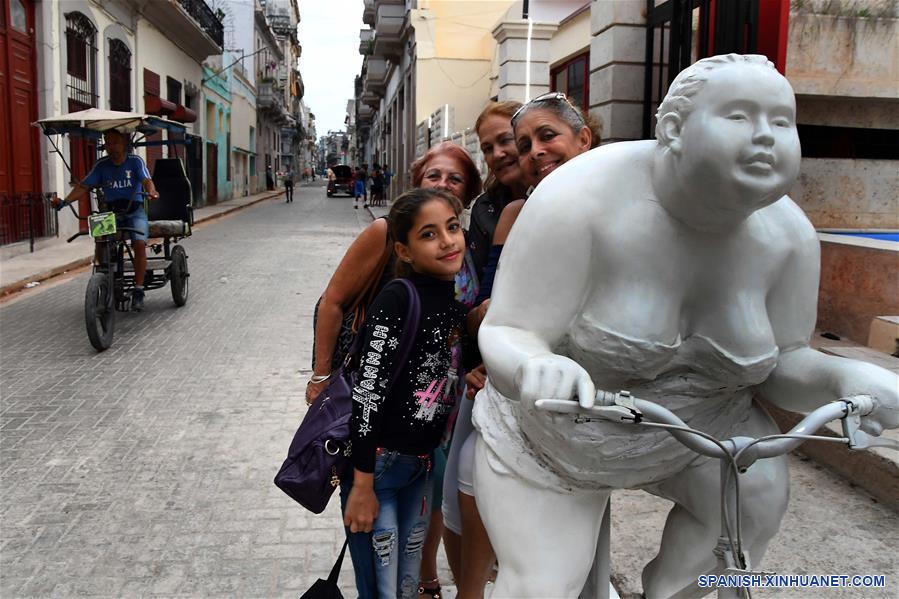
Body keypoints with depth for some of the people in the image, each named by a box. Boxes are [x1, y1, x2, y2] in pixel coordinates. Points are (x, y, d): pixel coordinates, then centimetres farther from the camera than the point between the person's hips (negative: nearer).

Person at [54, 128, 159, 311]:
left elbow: (146, 180, -19)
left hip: (134, 210, -3)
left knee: (139, 243, -25)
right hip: (111, 212, 3)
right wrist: (65, 201, -17)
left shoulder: (135, 161, -4)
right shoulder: (101, 165, 2)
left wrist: (151, 192, -42)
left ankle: (138, 291, -17)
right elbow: (84, 186, -2)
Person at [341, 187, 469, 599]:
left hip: (423, 465, 7)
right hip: (377, 463, -6)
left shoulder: (459, 302, 2)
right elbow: (368, 393, -20)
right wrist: (362, 485, -19)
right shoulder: (396, 300, -20)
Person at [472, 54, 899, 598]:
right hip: (551, 435, -3)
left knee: (758, 490, -20)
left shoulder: (787, 233, -14)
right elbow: (504, 337, -29)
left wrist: (842, 377, -28)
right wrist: (535, 368, -51)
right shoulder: (584, 200, -29)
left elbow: (781, 365, -7)